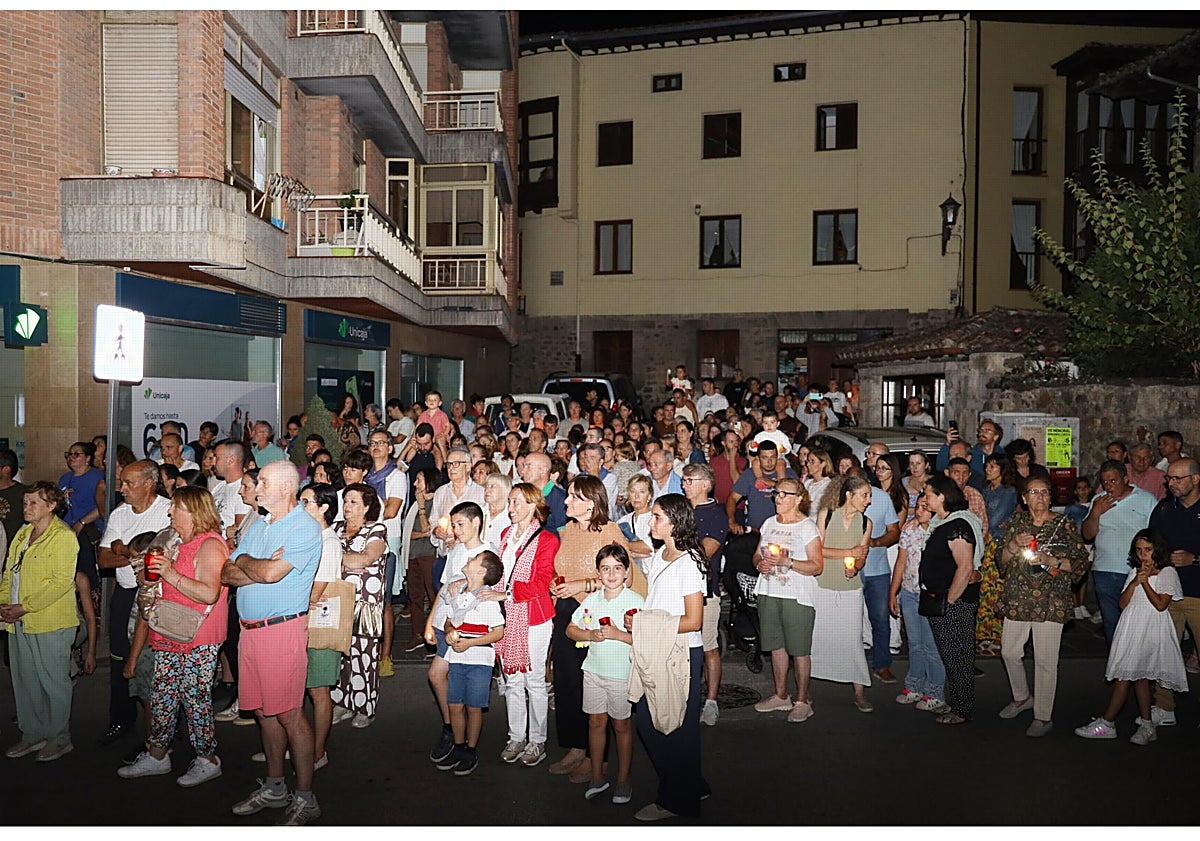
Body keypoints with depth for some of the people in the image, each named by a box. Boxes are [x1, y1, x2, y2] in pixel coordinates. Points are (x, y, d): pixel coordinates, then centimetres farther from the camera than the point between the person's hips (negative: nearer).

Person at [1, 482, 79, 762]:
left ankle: (59, 739, 15)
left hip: (50, 623, -8)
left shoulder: (63, 536, -12)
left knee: (53, 682, 3)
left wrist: (24, 607, -18)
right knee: (24, 681, 15)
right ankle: (33, 734, 29)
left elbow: (62, 582, -18)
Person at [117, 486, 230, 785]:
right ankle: (157, 756, 27)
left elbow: (209, 593, -27)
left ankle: (208, 760, 12)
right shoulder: (182, 543, 15)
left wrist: (171, 575, -26)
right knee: (162, 696, 14)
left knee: (195, 699, -2)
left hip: (198, 641, -10)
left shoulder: (209, 545, -15)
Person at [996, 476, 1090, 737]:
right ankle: (1022, 697, 38)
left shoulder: (1064, 524, -2)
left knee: (1045, 660, -2)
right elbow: (1001, 562, 9)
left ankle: (1042, 717, 12)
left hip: (1050, 602, -4)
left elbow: (1082, 562, -2)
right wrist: (1014, 545, -11)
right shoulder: (1016, 522, 7)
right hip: (1017, 599, 4)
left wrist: (1051, 561, -16)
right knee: (1009, 652, 13)